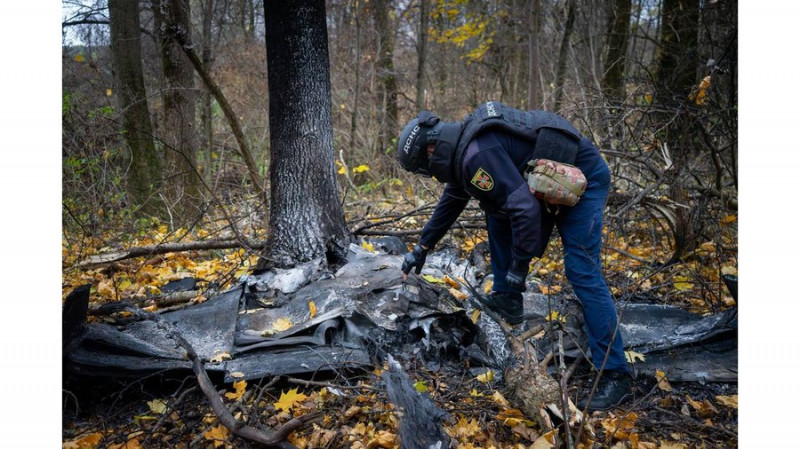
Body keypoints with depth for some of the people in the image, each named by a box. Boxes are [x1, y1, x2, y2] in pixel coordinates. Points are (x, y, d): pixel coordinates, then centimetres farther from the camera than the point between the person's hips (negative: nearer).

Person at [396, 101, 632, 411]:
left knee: (582, 273, -13)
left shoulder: (477, 154, -25)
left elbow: (526, 209, -31)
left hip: (583, 178, -10)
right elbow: (452, 200, 22)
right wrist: (422, 248, 28)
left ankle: (615, 376, -6)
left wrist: (517, 275, -23)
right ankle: (502, 298, 17)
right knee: (496, 210, 12)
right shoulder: (461, 146, 8)